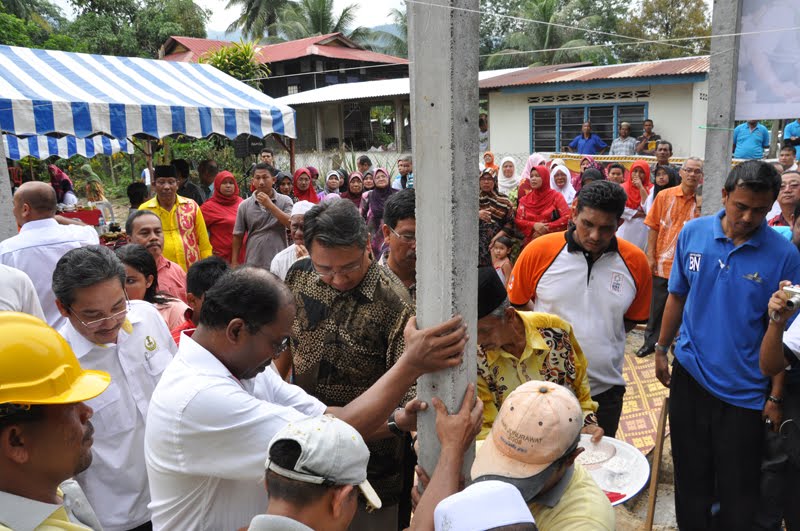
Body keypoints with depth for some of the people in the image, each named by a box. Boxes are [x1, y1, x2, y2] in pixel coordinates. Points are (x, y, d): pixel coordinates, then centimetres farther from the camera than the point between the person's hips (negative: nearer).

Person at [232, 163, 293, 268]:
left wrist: (270, 205, -18)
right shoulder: (244, 205, 3)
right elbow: (238, 236, 8)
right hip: (252, 265, 1)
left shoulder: (285, 201, 0)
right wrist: (234, 262, 6)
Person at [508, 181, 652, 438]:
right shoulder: (538, 252, -11)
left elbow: (634, 317, 10)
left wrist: (600, 338, -1)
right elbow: (514, 304, 1)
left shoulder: (636, 262, -5)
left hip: (605, 389, 2)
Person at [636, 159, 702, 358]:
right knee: (656, 306, 11)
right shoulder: (665, 196, 0)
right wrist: (650, 257, -3)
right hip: (662, 263, 1)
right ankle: (650, 342, 26)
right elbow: (653, 227, 1)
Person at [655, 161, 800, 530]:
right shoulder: (692, 233, -4)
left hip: (744, 389, -2)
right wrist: (661, 349, 11)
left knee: (738, 493, 11)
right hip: (689, 375, 3)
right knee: (690, 477, 19)